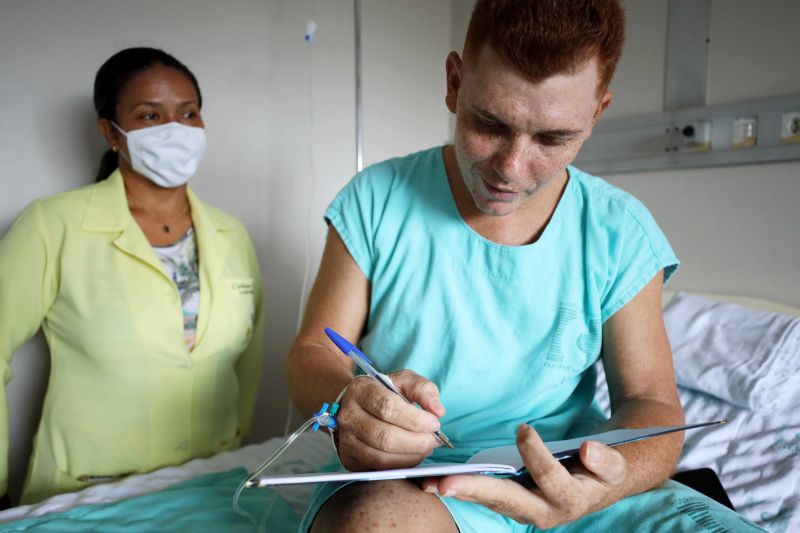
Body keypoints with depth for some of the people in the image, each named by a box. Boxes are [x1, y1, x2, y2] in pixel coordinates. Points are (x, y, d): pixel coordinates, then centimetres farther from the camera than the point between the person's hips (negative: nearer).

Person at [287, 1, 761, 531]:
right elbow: (312, 350, -2)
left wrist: (613, 478, -26)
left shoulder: (620, 232, -2)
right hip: (407, 476, -2)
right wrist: (346, 402, -27)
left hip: (563, 476, 4)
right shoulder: (377, 200, -5)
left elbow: (650, 400, -2)